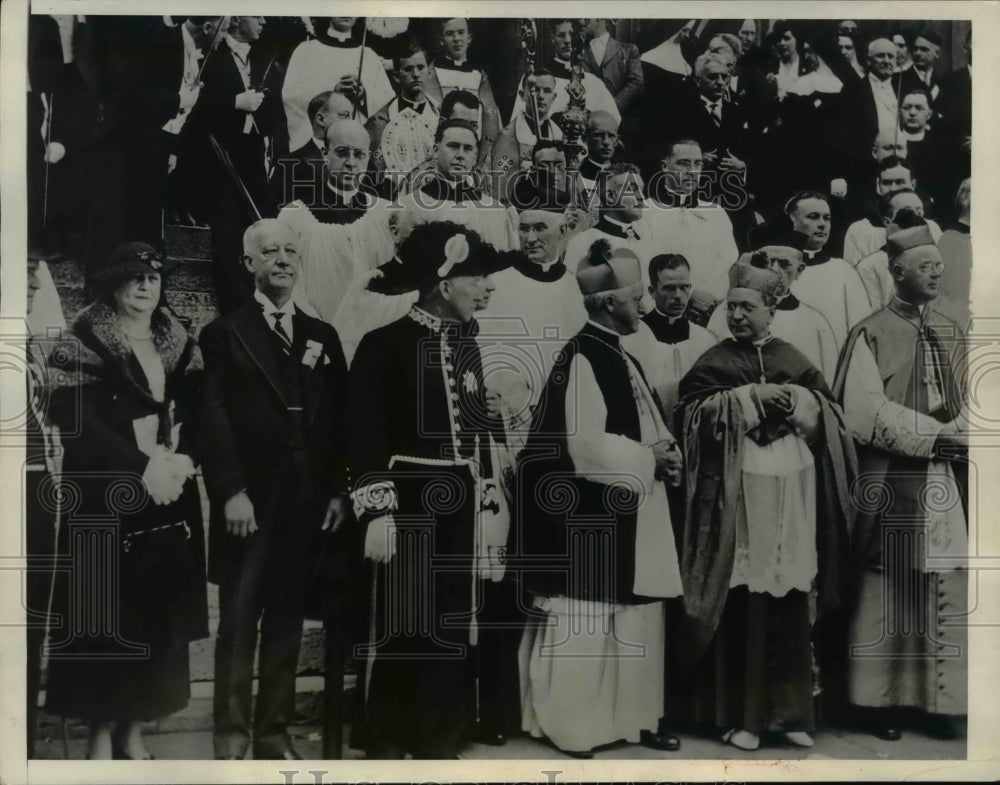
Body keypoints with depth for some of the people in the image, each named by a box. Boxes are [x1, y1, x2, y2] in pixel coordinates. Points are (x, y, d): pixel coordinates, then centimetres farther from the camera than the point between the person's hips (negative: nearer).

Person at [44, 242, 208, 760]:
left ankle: (133, 733, 19)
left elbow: (198, 416, 8)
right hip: (106, 504, -4)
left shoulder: (180, 346, 11)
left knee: (160, 615, 6)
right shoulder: (83, 346, -4)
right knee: (108, 618, -2)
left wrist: (183, 461, -12)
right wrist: (143, 467, -19)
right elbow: (76, 423, -13)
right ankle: (101, 737, 14)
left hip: (170, 500, 4)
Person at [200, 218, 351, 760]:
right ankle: (231, 737, 12)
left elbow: (339, 420, 12)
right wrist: (231, 492, -13)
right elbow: (214, 418, -5)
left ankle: (274, 733, 17)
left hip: (307, 505, 4)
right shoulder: (225, 333, 3)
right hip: (248, 504, -3)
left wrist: (338, 491, 4)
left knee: (287, 623, 8)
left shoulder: (322, 338, 15)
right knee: (238, 624, 2)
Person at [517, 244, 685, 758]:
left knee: (635, 623, 16)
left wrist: (662, 450, 0)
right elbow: (586, 447, -25)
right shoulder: (582, 359, -18)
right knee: (581, 624, 2)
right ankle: (567, 724, 16)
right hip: (588, 522, -10)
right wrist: (649, 459, -13)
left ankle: (631, 716, 28)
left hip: (630, 520, 10)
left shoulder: (621, 357, 12)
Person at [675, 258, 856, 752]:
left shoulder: (795, 361, 15)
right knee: (742, 605, -4)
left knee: (790, 602, 5)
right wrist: (748, 397, -11)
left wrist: (793, 399, -7)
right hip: (739, 494, -3)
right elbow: (692, 411, -7)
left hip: (792, 494, 3)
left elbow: (827, 414, 11)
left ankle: (790, 710, 17)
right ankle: (741, 714, 7)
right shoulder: (714, 363, 5)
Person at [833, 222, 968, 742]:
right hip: (891, 482, -5)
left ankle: (938, 699, 16)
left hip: (948, 483, 5)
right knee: (887, 592, 1)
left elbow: (968, 402, 13)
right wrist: (935, 432, -14)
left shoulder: (950, 333, 14)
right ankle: (880, 699, 12)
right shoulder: (871, 335, -4)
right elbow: (865, 411, -11)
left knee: (947, 591, 6)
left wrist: (959, 432, -8)